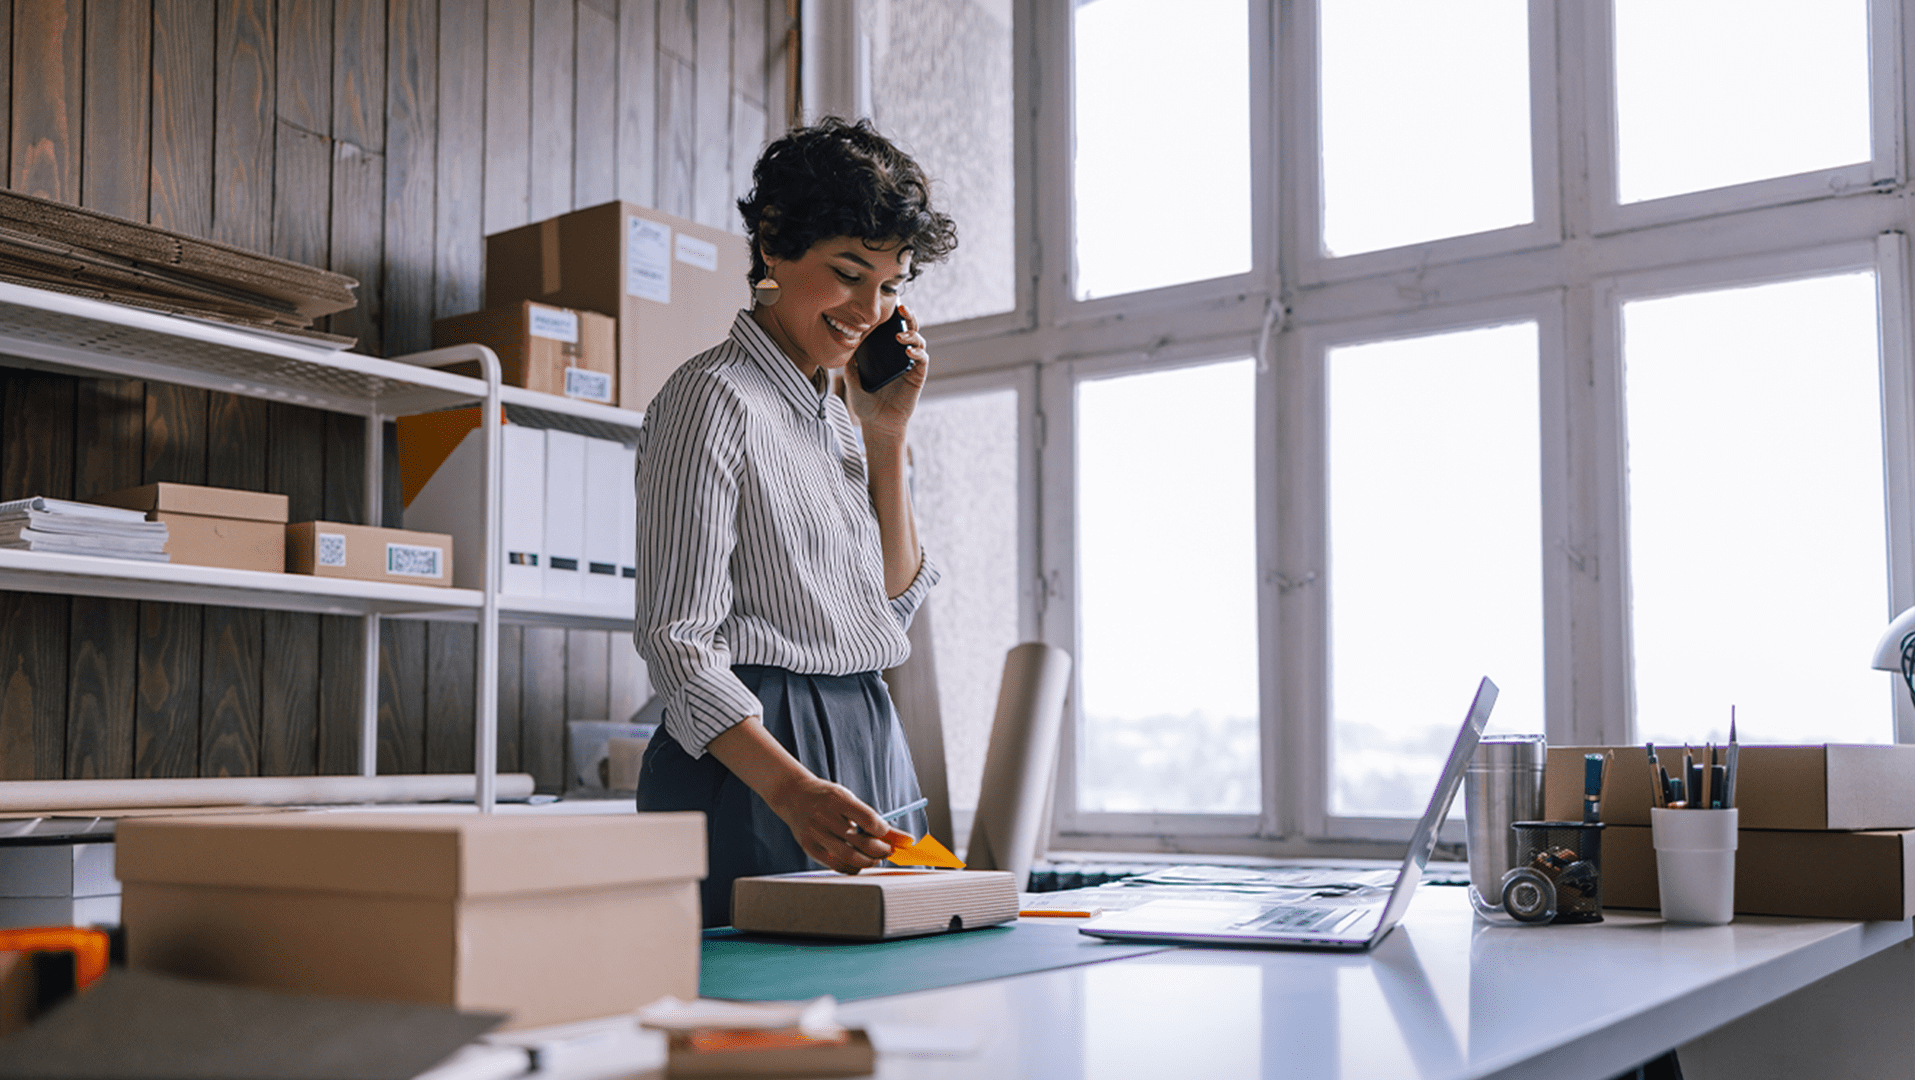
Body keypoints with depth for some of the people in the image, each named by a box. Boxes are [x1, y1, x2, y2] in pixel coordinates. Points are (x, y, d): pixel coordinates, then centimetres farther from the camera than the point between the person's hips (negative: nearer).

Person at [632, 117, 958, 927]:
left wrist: (887, 435, 7)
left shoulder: (832, 415, 16)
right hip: (750, 763, -8)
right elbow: (676, 640, -17)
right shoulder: (715, 398, -10)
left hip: (867, 751, 8)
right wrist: (790, 789, -31)